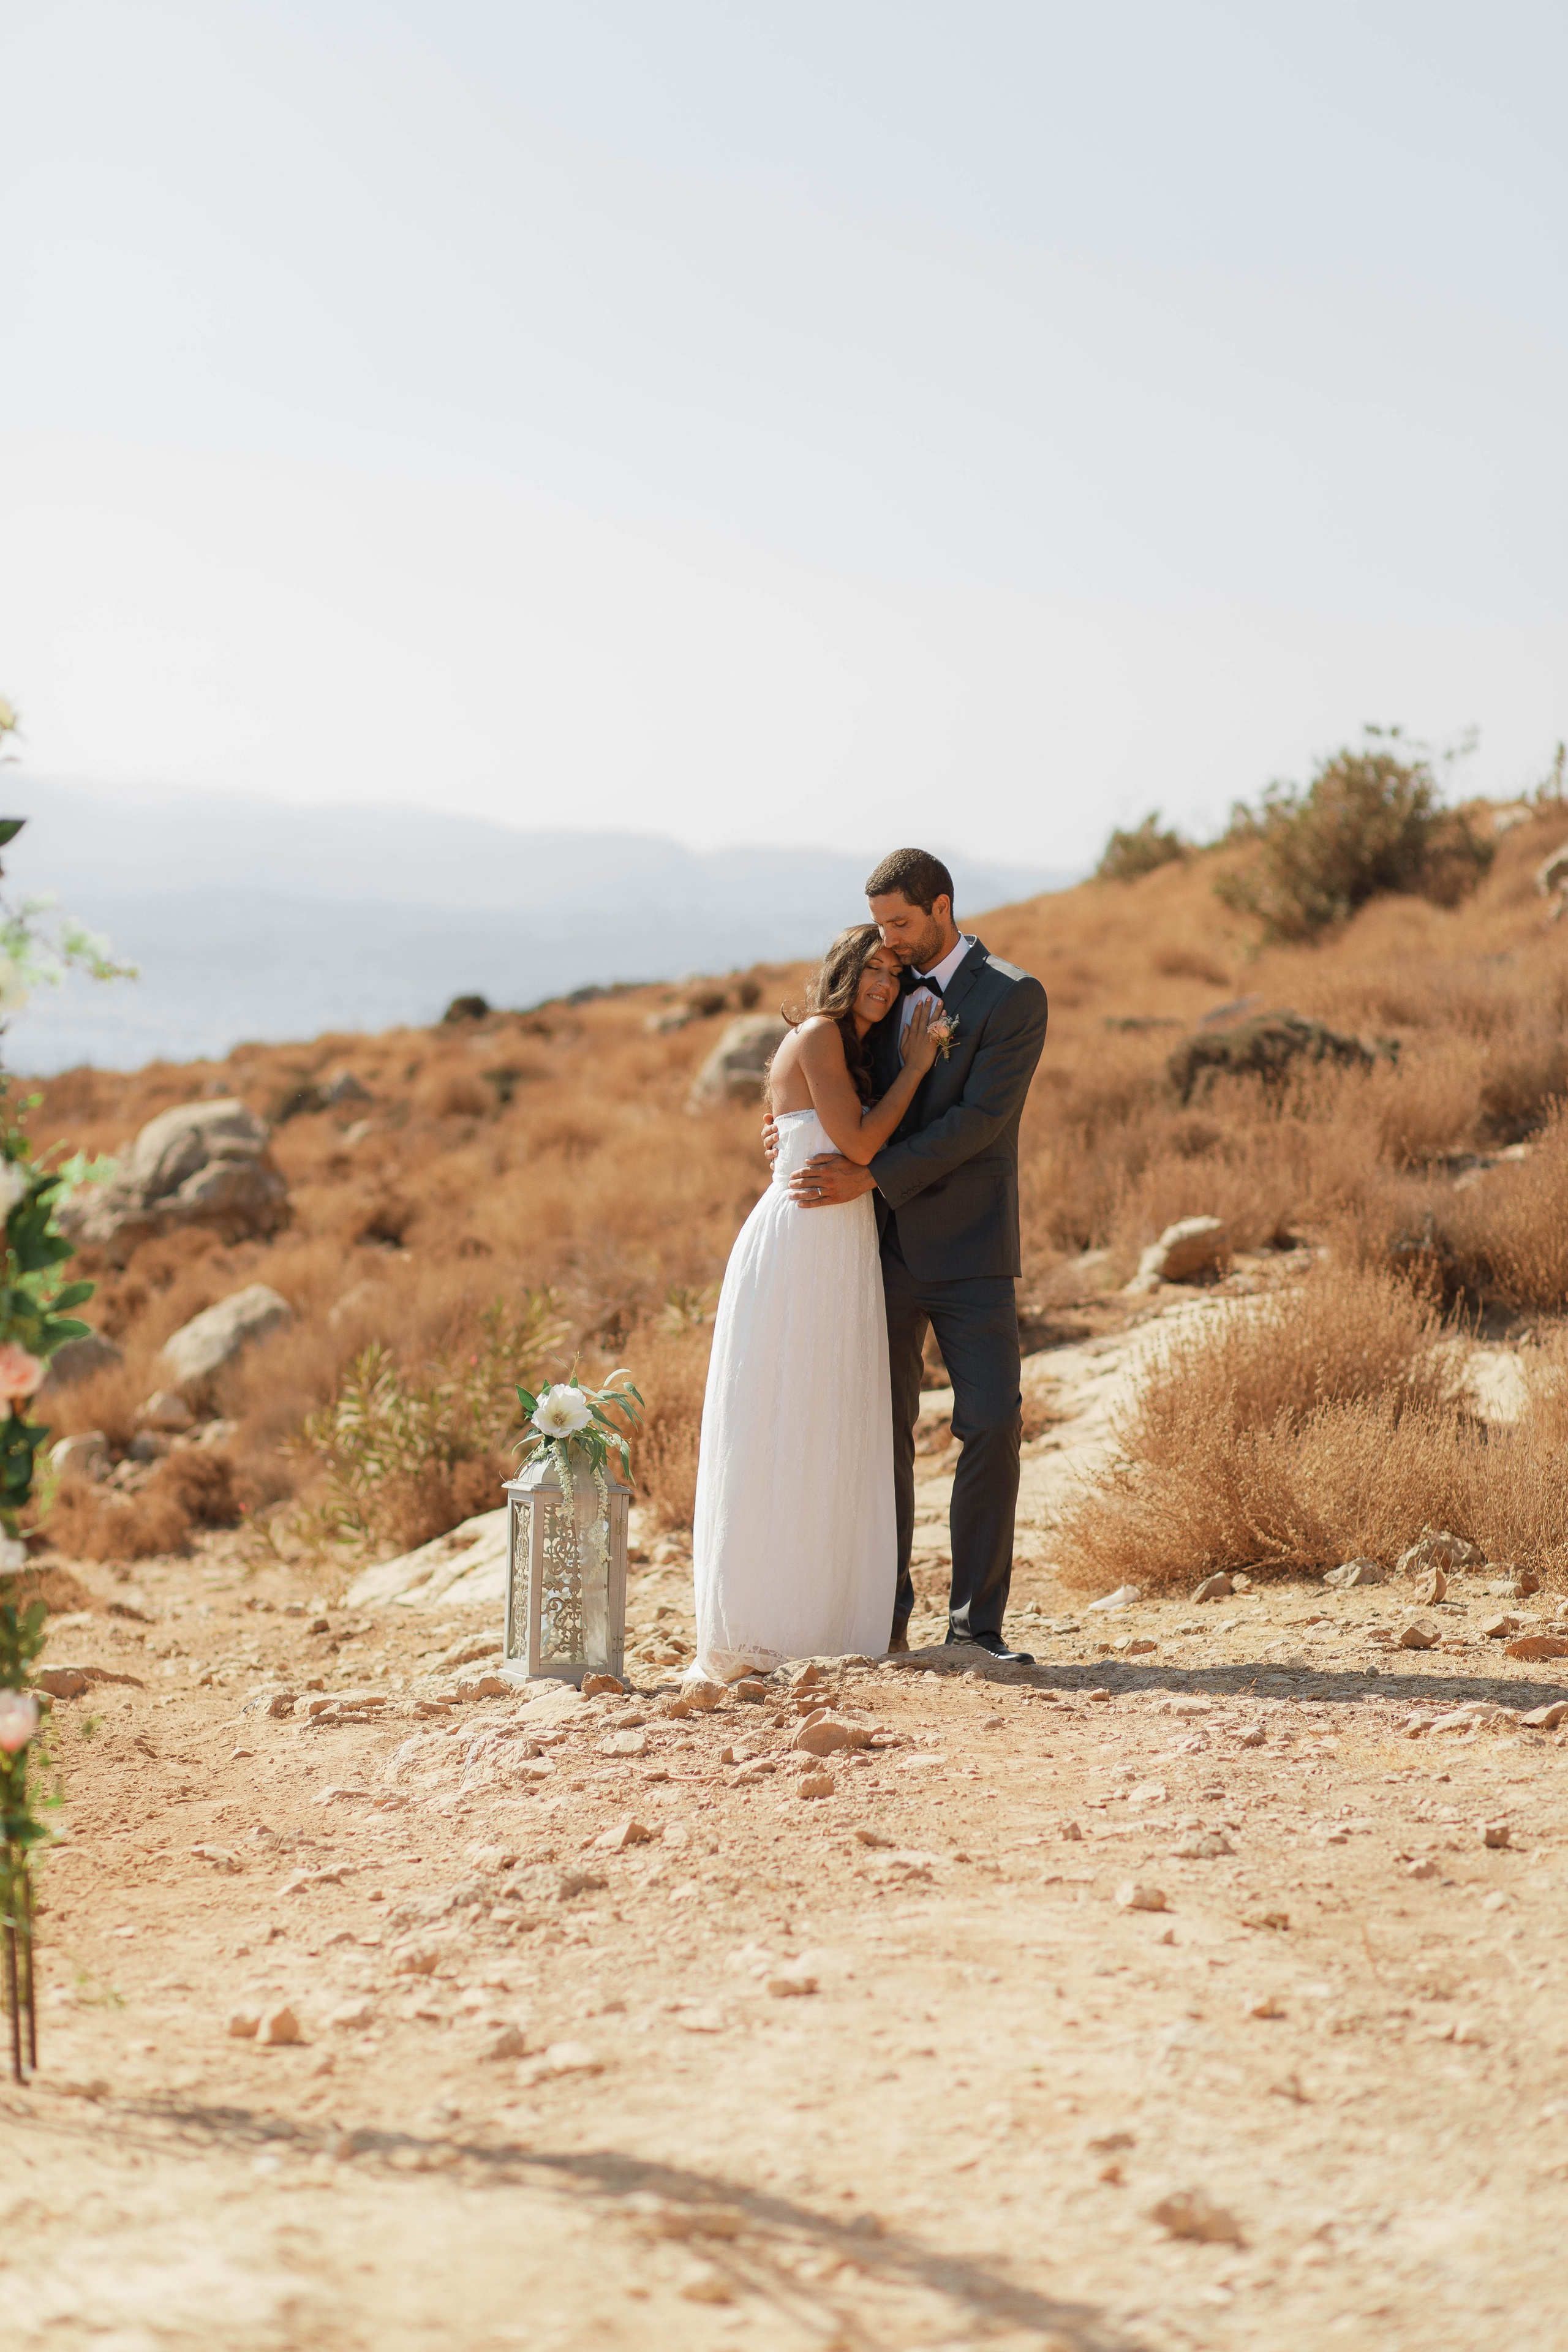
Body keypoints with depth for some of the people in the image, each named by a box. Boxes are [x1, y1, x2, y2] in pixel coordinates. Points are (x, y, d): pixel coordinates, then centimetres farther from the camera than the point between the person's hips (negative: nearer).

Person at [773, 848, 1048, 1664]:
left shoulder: (1014, 998, -9)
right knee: (883, 1433, 5)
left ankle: (977, 1621, -2)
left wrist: (867, 1177, -23)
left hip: (968, 1251, -5)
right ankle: (887, 1618, 13)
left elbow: (979, 1120, -18)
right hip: (885, 1250, 5)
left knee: (992, 1426, -10)